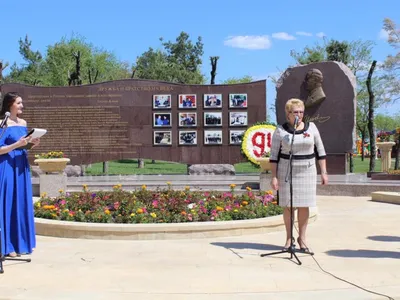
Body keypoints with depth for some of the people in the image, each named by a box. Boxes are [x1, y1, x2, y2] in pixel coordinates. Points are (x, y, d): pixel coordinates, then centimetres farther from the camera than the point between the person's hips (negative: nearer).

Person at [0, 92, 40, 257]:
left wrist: (31, 143, 0)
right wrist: (17, 144, -22)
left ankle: (20, 243, 20)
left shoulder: (23, 123, 12)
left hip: (21, 166, 7)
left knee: (22, 203, 10)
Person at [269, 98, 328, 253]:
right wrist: (274, 176, -9)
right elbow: (274, 155, -3)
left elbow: (320, 151, 5)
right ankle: (289, 238, 16)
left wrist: (324, 172, 1)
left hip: (307, 171, 2)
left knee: (304, 205, 3)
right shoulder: (280, 130, -5)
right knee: (288, 205, 3)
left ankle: (302, 237, 17)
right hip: (287, 171, -1)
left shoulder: (311, 127, 1)